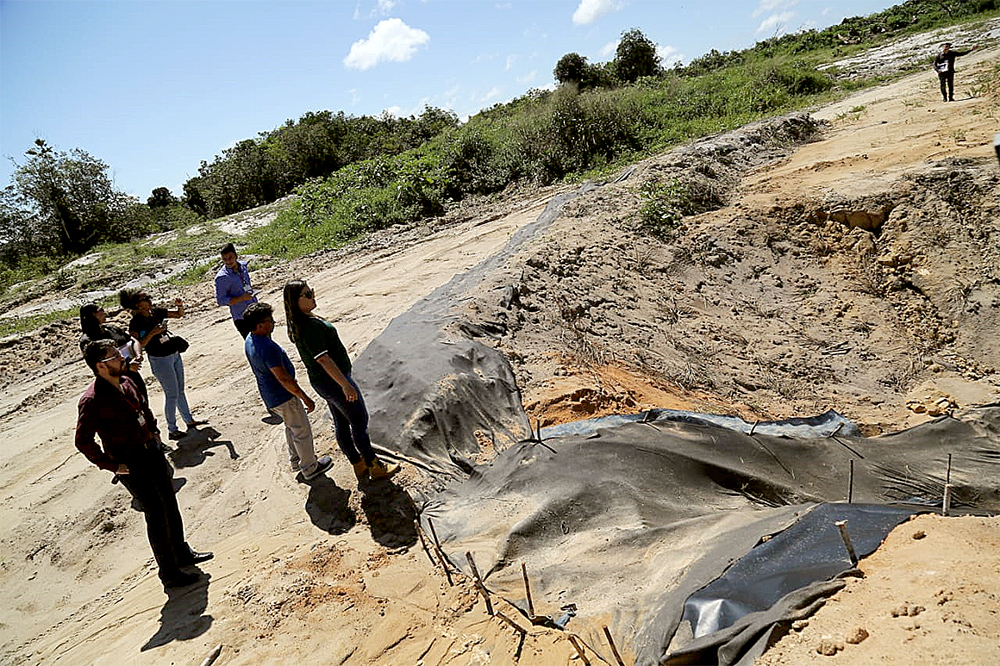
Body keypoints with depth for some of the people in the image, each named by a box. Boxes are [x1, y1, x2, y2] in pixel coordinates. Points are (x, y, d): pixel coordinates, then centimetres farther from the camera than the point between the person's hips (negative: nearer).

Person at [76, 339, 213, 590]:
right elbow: (83, 441, -18)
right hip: (131, 465, -8)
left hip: (152, 451, 8)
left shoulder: (126, 382, 3)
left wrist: (153, 431, 12)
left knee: (170, 504, 18)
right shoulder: (92, 400, -21)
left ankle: (181, 552, 37)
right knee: (156, 516, -1)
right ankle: (169, 573, 14)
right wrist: (112, 466, -16)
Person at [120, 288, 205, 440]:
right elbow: (138, 345, -20)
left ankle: (189, 420, 31)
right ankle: (172, 430, 9)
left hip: (174, 354, 7)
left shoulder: (156, 312, 3)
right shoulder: (135, 323, -15)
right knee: (172, 394, -3)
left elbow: (179, 314, 12)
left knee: (180, 390, 18)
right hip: (160, 360, -7)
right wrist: (153, 333, -27)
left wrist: (180, 306, -8)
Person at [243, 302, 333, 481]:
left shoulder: (249, 341, -2)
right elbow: (283, 379, -29)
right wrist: (305, 398, -23)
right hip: (283, 397, -10)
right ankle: (310, 468, 24)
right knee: (302, 431, 8)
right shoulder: (267, 348, -33)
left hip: (269, 395, 10)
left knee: (291, 426, 28)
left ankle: (295, 460, 44)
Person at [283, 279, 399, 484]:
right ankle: (375, 467, 20)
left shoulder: (297, 323, 2)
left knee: (341, 423, 19)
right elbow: (322, 359, -32)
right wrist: (345, 385, -30)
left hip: (320, 381, 10)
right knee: (359, 422, 5)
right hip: (334, 381, -10)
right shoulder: (310, 326, -29)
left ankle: (359, 466, 33)